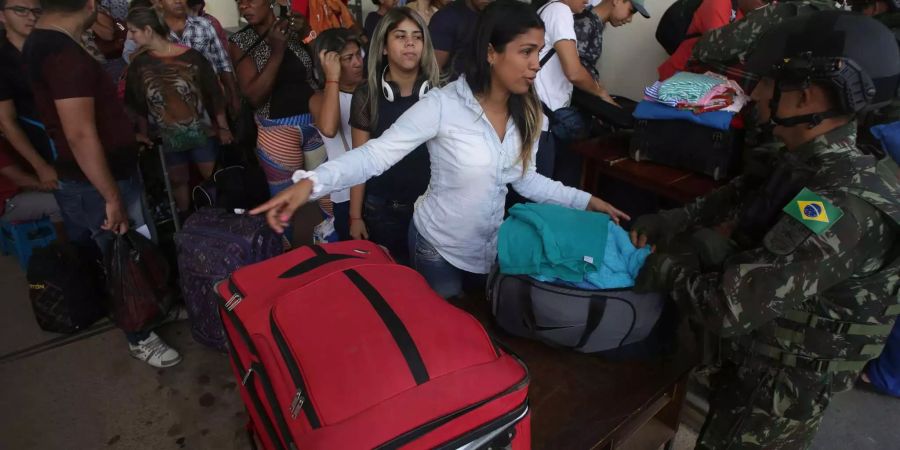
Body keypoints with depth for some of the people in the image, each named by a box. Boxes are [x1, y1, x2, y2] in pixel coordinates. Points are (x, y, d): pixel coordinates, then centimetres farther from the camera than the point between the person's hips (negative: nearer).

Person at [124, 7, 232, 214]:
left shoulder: (191, 56, -13)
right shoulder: (138, 63, -2)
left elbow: (214, 93, -8)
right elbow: (137, 102, 8)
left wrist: (223, 127, -5)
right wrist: (143, 133, 13)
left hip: (202, 131, -3)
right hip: (169, 137, 4)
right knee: (178, 180, 15)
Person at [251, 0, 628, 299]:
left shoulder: (525, 113, -6)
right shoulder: (443, 105, -26)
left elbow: (525, 179, 3)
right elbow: (377, 153, -28)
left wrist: (586, 201, 3)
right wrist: (311, 183, -42)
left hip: (492, 245, 6)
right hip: (438, 247, -5)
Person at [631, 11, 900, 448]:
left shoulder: (845, 206, -34)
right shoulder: (813, 163, -5)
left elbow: (729, 307, -37)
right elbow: (747, 192, 14)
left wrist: (669, 269, -18)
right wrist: (675, 218, -1)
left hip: (775, 393, -7)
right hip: (756, 358, 8)